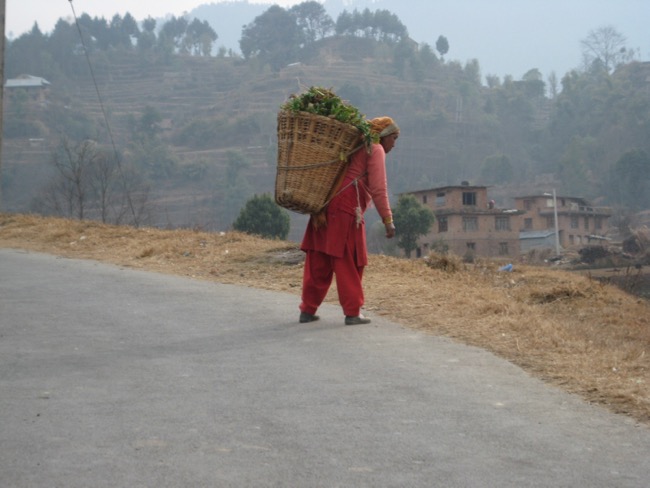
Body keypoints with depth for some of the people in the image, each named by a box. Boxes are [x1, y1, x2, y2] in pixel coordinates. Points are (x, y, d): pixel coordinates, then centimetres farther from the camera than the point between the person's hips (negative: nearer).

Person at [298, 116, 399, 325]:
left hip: (326, 205, 8)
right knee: (348, 261, -3)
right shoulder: (375, 150, 0)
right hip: (346, 206, -8)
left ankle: (307, 310, 14)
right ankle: (352, 313, -1)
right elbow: (378, 188, -12)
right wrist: (388, 220, -13)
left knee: (318, 261, 10)